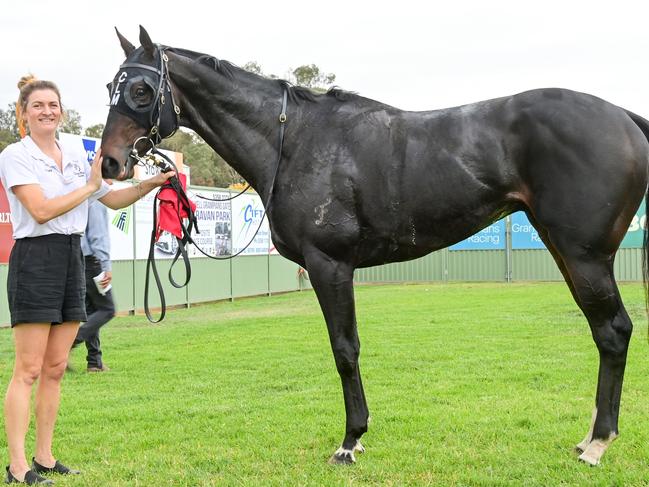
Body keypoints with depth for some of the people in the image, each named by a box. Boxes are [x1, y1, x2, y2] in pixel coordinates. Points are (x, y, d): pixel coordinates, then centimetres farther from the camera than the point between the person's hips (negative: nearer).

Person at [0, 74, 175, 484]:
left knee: (55, 368, 9)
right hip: (35, 258, -7)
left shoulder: (77, 155, 13)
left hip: (72, 259, 7)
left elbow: (115, 200, 19)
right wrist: (89, 186, -10)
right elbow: (42, 210, -16)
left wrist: (151, 184, 4)